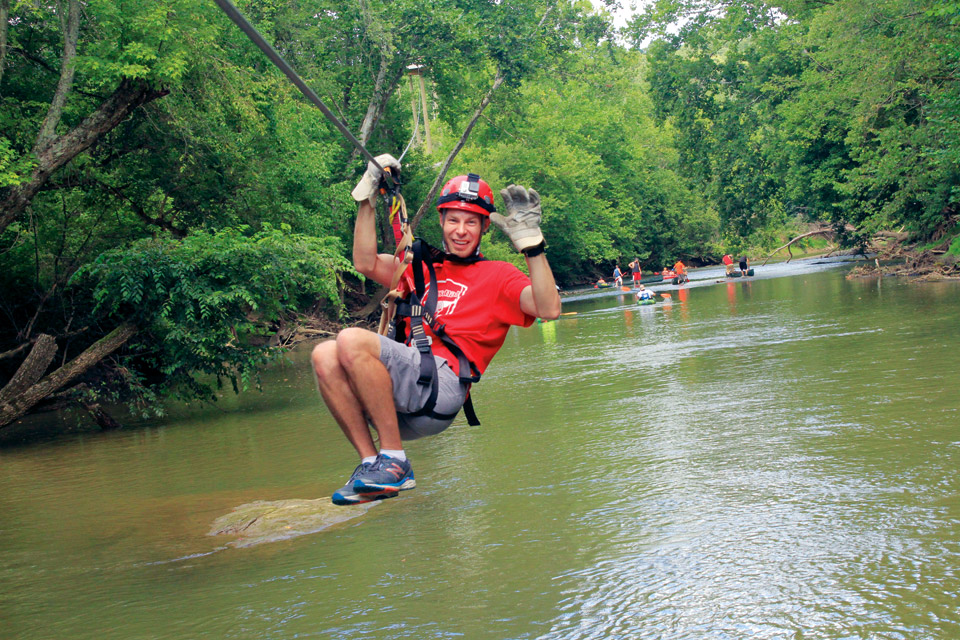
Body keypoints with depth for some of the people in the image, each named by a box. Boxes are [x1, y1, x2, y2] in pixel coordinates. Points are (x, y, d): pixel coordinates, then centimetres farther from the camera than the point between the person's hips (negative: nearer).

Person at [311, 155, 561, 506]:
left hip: (442, 385, -6)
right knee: (325, 356, -17)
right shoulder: (422, 268, 28)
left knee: (352, 340, -25)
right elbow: (366, 263, 15)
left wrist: (530, 240, -10)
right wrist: (367, 197, 11)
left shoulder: (497, 275, 13)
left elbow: (549, 309, -4)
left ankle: (394, 462, -20)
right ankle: (370, 462, -15)